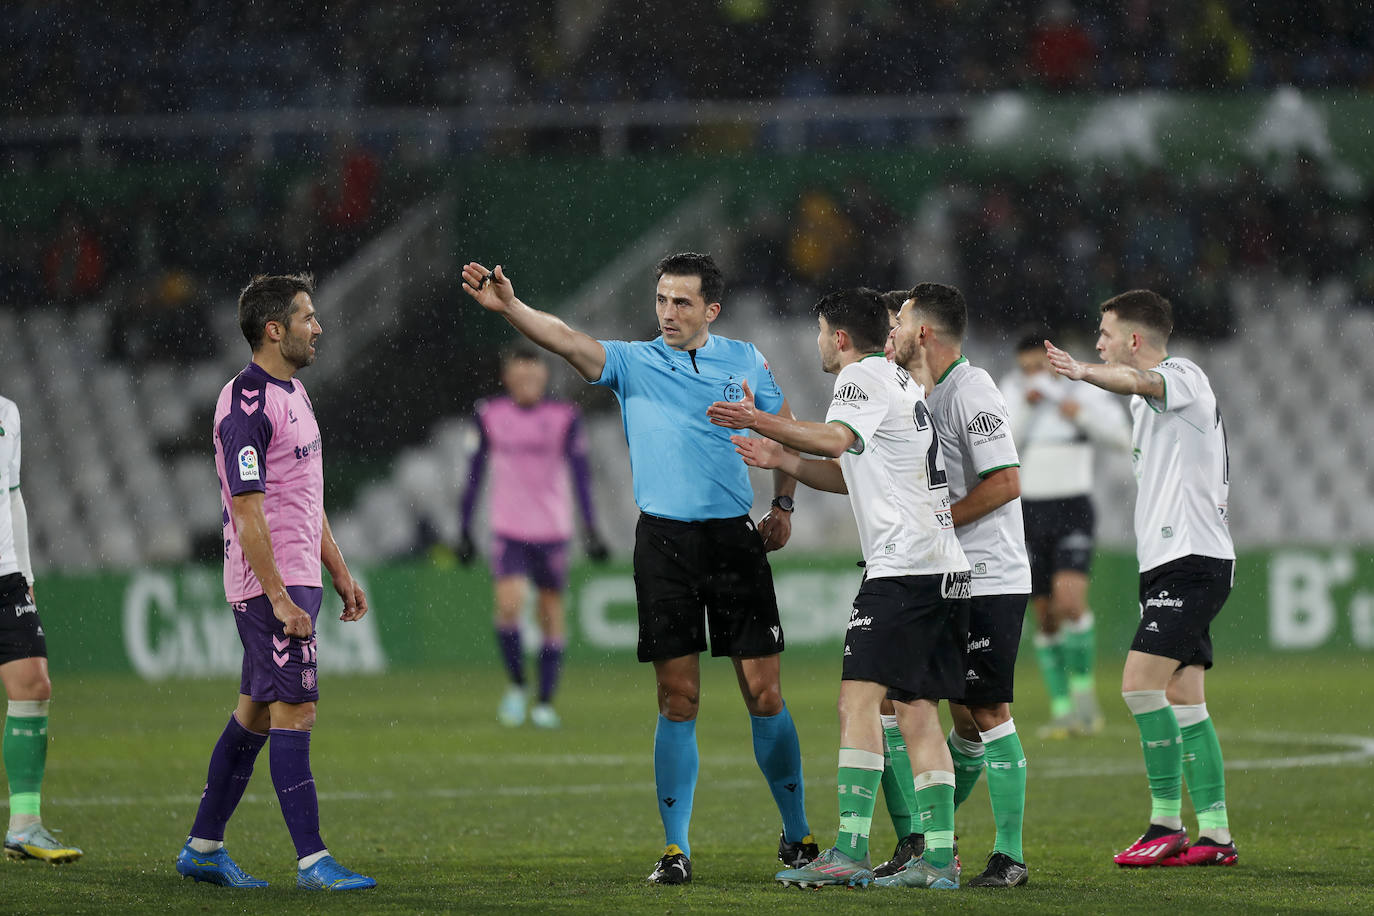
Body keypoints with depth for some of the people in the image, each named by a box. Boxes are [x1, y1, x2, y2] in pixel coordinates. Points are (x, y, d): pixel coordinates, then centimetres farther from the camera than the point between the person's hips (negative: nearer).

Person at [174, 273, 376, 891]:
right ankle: (312, 862, -8)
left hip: (296, 579, 10)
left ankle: (203, 847, 19)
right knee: (294, 711, -9)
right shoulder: (247, 403, -16)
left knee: (255, 712, 12)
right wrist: (279, 597, -22)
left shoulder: (292, 393, 16)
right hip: (271, 585, -10)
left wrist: (340, 573, 21)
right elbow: (248, 510, -20)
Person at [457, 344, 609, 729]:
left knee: (551, 611, 3)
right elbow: (475, 474, 7)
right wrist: (464, 530, 7)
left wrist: (591, 530, -7)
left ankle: (546, 702, 14)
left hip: (552, 530, 0)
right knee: (509, 604, -17)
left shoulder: (563, 418, -3)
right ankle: (516, 686, 4)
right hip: (506, 528, 0)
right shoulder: (491, 416, 1)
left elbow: (580, 475, -1)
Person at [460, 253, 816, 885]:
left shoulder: (745, 361, 8)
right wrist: (509, 306, -31)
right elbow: (568, 342, -14)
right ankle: (676, 849, 4)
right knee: (677, 701, -2)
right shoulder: (632, 362, 3)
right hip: (663, 542, -1)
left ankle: (797, 836, 16)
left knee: (764, 695, 1)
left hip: (735, 540, 1)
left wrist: (783, 506, 11)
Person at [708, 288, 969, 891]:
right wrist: (781, 460, 22)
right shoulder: (900, 383, 26)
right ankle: (939, 858, 5)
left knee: (859, 700, -14)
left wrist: (760, 422, -24)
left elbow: (837, 438, -25)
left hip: (902, 565, -10)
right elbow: (853, 476, 30)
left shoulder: (863, 374, -4)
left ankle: (851, 853, -21)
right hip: (944, 570, 10)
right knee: (918, 713, 9)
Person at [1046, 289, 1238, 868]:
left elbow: (1139, 381, -33)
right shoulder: (1154, 400, 22)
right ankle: (1215, 835, 5)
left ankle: (1167, 824, -13)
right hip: (1171, 561, 10)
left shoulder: (1183, 376, -8)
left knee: (1141, 684, -16)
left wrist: (1085, 373, -53)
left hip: (1190, 559, -10)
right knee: (1183, 701, 6)